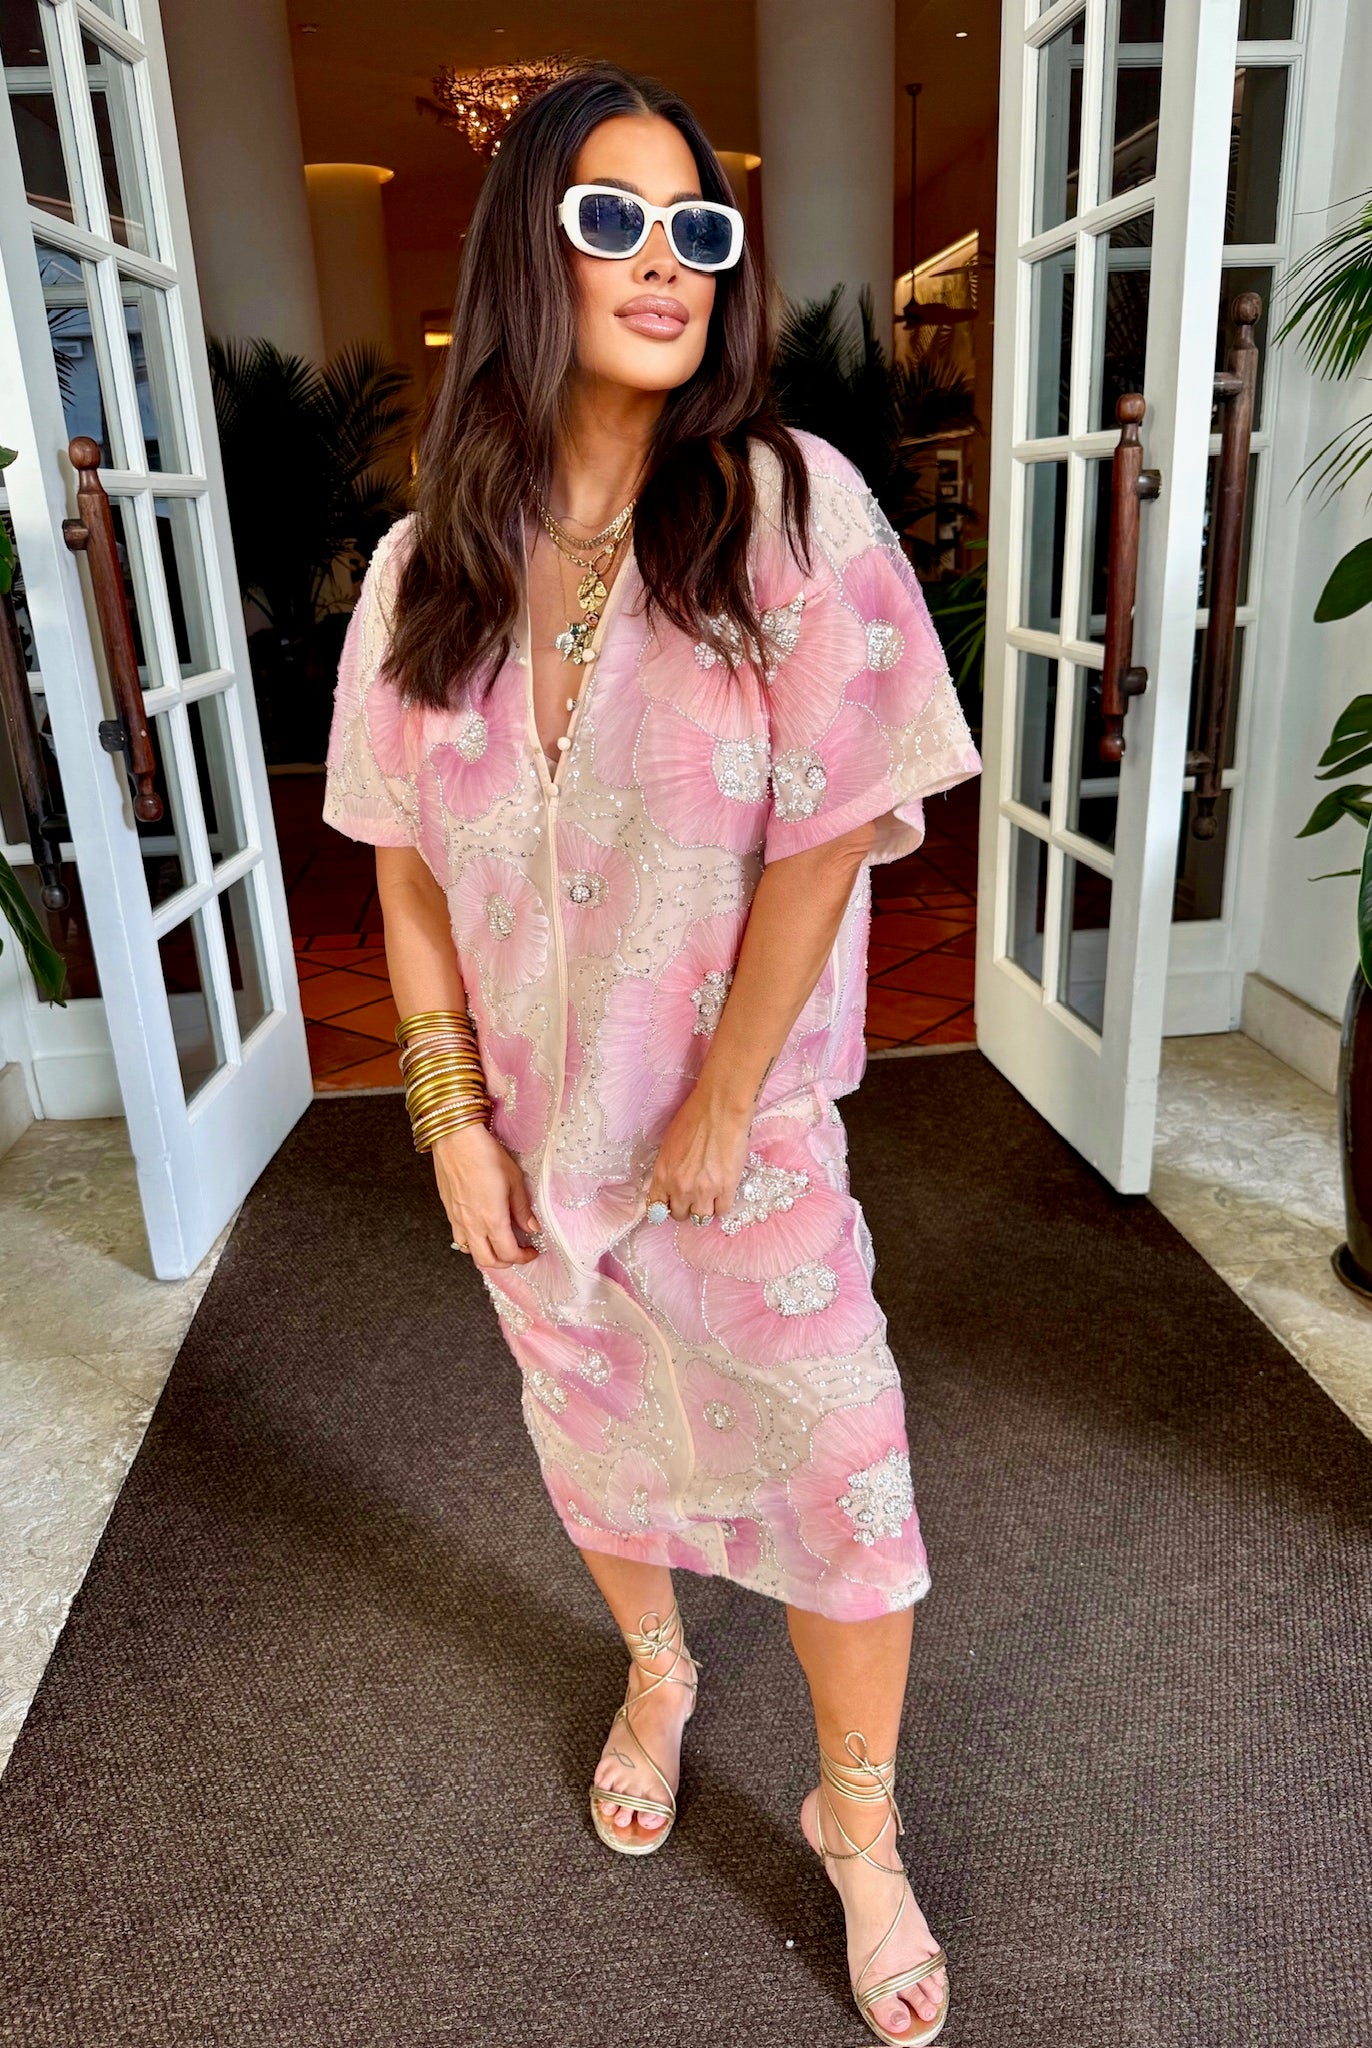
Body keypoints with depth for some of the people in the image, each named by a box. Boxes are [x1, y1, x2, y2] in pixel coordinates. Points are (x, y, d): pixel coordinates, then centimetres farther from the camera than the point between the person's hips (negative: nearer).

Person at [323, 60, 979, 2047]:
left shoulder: (789, 503, -12)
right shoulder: (427, 567, -2)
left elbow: (827, 838, -15)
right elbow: (407, 864, 1)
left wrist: (721, 1107, -14)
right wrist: (452, 1109, -4)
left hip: (745, 1125, -3)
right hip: (533, 1127, 4)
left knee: (831, 1477, 6)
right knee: (594, 1434, 22)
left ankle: (861, 1825, 34)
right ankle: (656, 1674, 53)